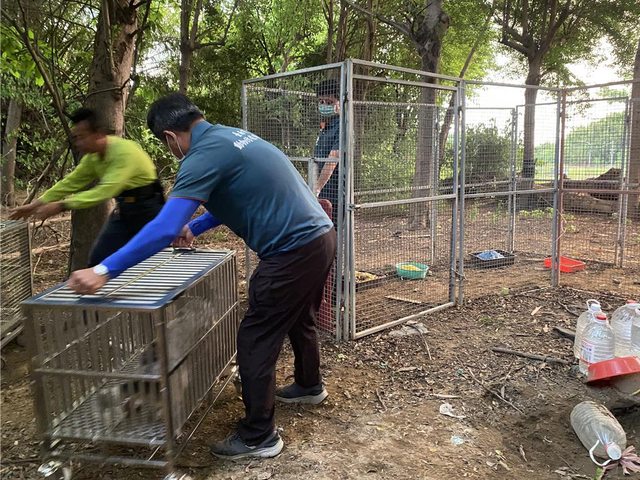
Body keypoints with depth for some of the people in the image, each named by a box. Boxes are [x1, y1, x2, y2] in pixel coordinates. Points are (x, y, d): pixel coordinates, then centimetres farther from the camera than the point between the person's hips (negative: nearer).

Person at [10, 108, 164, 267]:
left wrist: (61, 205, -34)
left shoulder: (125, 151, -27)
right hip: (123, 210, 8)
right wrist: (36, 204, 6)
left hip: (147, 209, -8)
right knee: (97, 261, 6)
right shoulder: (92, 157, 0)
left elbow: (106, 190, -34)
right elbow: (71, 182, 10)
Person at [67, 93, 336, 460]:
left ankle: (259, 438, 18)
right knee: (298, 319, 29)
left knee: (255, 341, 3)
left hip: (295, 252, -10)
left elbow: (165, 229, -24)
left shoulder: (204, 154, -16)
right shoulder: (232, 135, 13)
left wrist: (104, 272, -19)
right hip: (322, 236, 10)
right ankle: (310, 386, 52)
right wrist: (193, 229, 33)